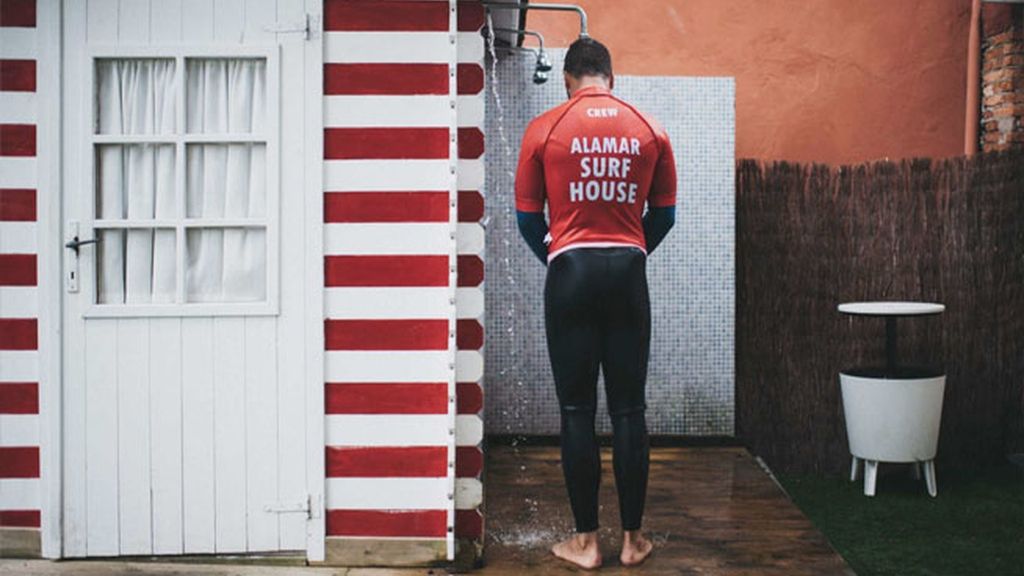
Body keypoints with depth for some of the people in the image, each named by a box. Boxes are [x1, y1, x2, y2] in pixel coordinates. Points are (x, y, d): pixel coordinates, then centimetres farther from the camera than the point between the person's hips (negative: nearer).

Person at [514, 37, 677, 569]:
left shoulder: (544, 130, 0)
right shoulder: (651, 131, 6)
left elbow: (528, 216, 3)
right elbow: (663, 215, 10)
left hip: (570, 271, -2)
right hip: (628, 272, 2)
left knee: (576, 410, 4)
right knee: (628, 408, 7)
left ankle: (585, 541, 10)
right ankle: (632, 539, 15)